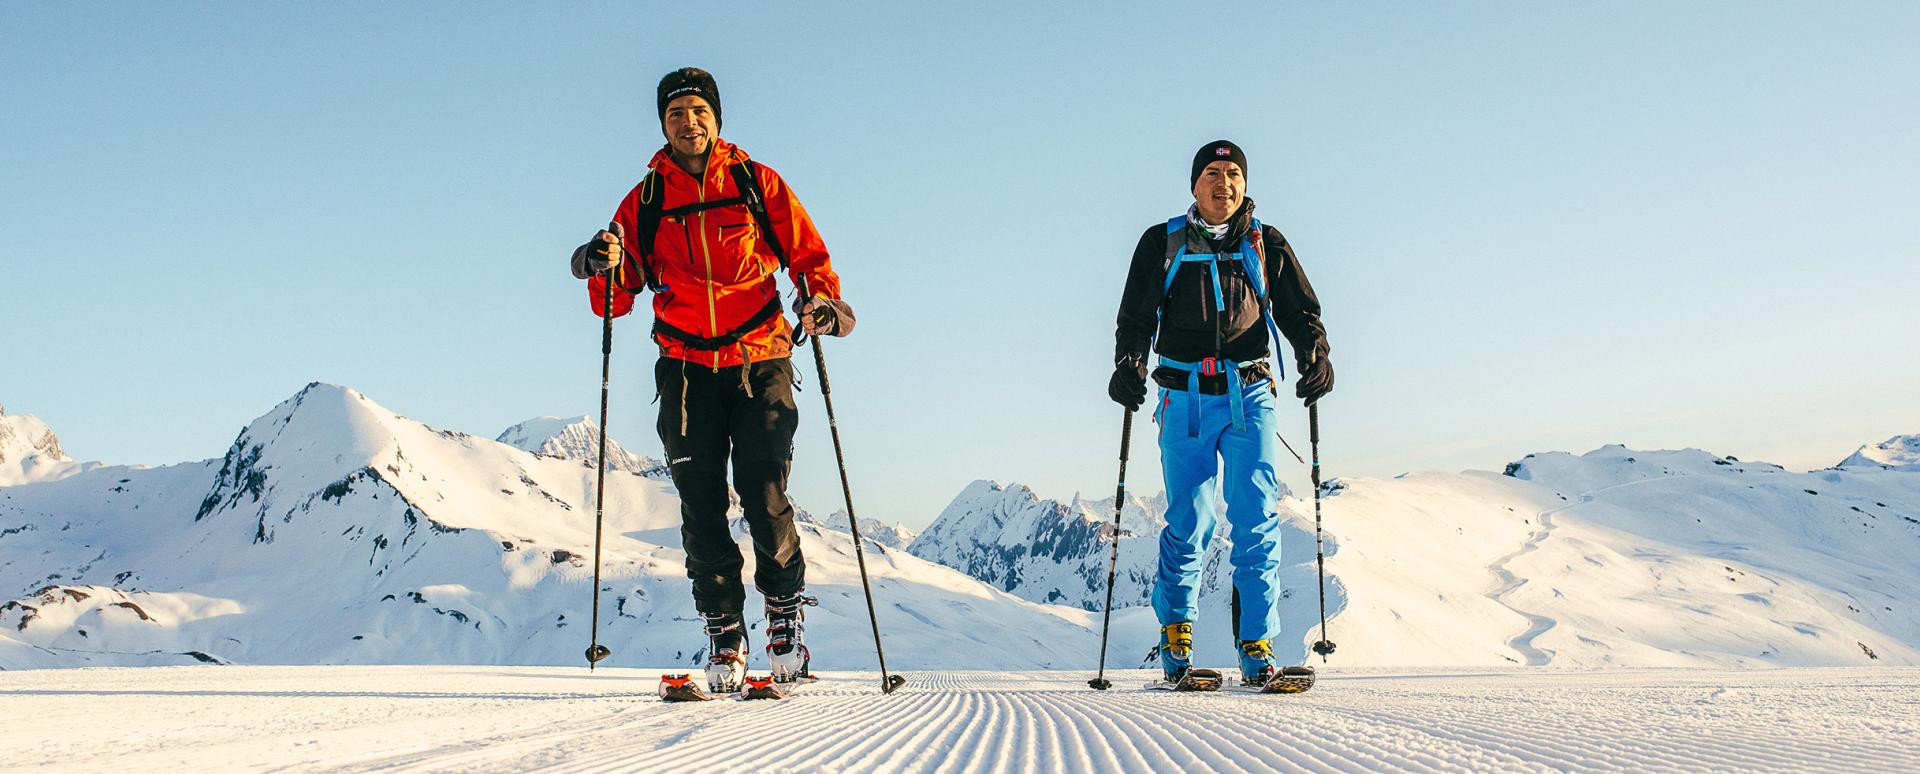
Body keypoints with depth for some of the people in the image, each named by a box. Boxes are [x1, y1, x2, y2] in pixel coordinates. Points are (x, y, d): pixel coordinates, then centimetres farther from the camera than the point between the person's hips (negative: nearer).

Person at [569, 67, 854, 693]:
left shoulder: (756, 183, 7)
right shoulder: (645, 200, 11)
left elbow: (808, 254, 8)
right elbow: (615, 300, 9)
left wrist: (821, 298, -13)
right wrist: (605, 268, -14)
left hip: (759, 361, -2)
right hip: (686, 367, 2)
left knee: (763, 494, -13)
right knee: (702, 505, -3)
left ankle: (785, 610, 5)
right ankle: (724, 633, 7)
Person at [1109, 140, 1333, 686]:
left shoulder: (1266, 246, 14)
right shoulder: (1162, 244, 11)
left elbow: (1300, 311, 14)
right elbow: (1136, 317, 10)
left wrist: (1314, 353, -7)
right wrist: (1129, 364, -10)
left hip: (1250, 395, 1)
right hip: (1185, 398, 0)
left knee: (1257, 521, -8)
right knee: (1188, 521, -2)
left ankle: (1257, 645, -4)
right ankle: (1176, 629, 17)